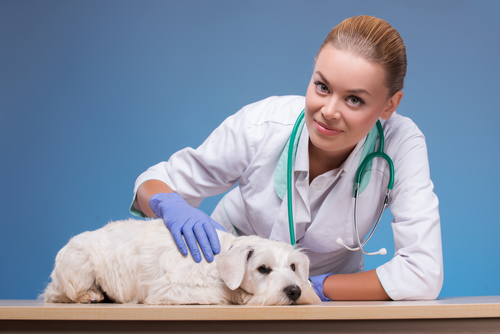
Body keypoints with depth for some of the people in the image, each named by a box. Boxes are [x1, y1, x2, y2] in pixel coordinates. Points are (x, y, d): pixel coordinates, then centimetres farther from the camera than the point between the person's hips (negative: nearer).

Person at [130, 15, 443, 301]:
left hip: (324, 293, 3)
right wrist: (171, 205, -32)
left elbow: (424, 274, -28)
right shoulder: (259, 127, -22)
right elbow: (155, 182, -9)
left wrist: (314, 287, -26)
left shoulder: (402, 144, -24)